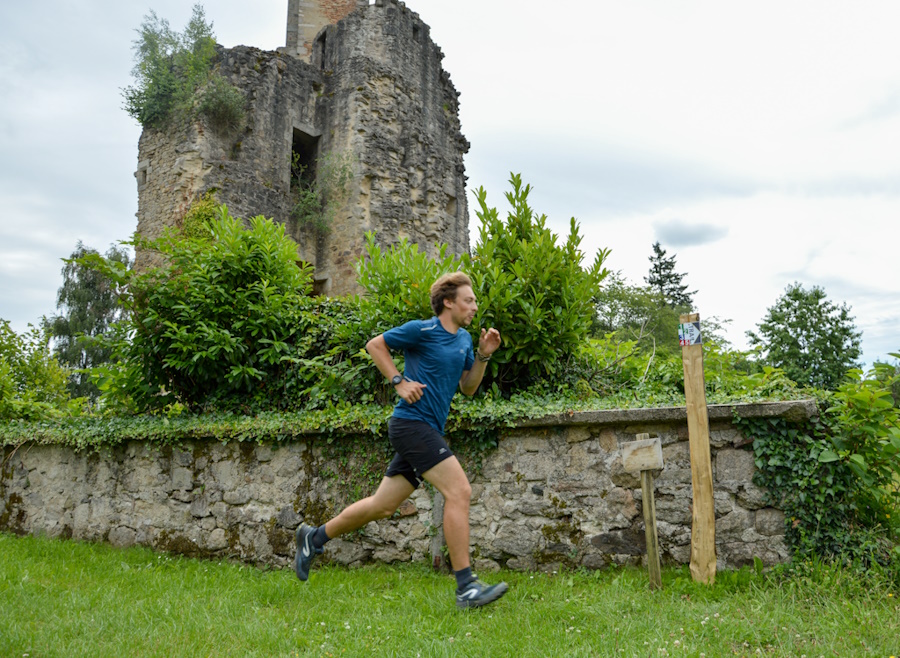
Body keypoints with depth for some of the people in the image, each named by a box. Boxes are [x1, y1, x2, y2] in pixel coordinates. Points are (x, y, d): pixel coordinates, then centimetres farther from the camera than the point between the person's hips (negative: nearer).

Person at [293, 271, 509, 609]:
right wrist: (400, 382, -8)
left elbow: (468, 388, 18)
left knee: (383, 505, 14)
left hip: (428, 429, 9)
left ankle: (315, 537, 32)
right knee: (459, 491, -16)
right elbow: (374, 344, 0)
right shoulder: (422, 330, -9)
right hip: (412, 421, -9)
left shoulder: (464, 339, 14)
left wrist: (483, 356, 4)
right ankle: (466, 586, -9)